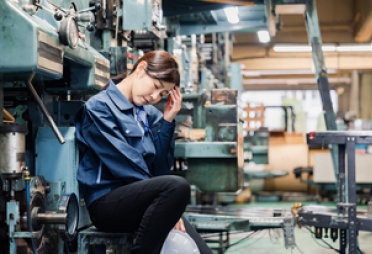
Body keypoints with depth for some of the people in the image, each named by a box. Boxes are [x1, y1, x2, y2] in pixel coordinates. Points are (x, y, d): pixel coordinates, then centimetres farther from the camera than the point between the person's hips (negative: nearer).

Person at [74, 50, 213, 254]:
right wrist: (167, 203, -17)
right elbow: (125, 164, -14)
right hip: (107, 201, -5)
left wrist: (167, 121, 1)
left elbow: (159, 169, 8)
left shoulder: (150, 114, 14)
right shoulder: (99, 107, -5)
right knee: (177, 187, -33)